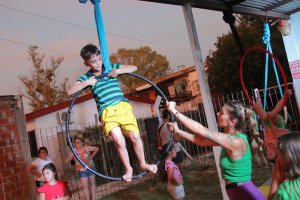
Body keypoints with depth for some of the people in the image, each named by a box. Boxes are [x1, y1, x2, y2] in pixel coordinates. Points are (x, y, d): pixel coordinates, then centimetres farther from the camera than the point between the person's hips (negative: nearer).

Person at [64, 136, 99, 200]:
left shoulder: (86, 148, -9)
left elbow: (97, 149, 1)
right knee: (85, 186, -3)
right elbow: (67, 159, -8)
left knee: (92, 183, 11)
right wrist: (62, 165, -17)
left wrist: (91, 156, 1)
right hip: (82, 171, -1)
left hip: (91, 168, 1)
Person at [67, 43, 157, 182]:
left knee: (135, 136, -4)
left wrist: (118, 71, -5)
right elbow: (69, 91, 2)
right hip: (107, 112, -1)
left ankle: (143, 164, 19)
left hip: (122, 106, 1)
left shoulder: (111, 68, 11)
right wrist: (86, 83, -8)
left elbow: (133, 68, 12)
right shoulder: (86, 77, 8)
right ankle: (128, 169, 9)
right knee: (119, 141, -14)